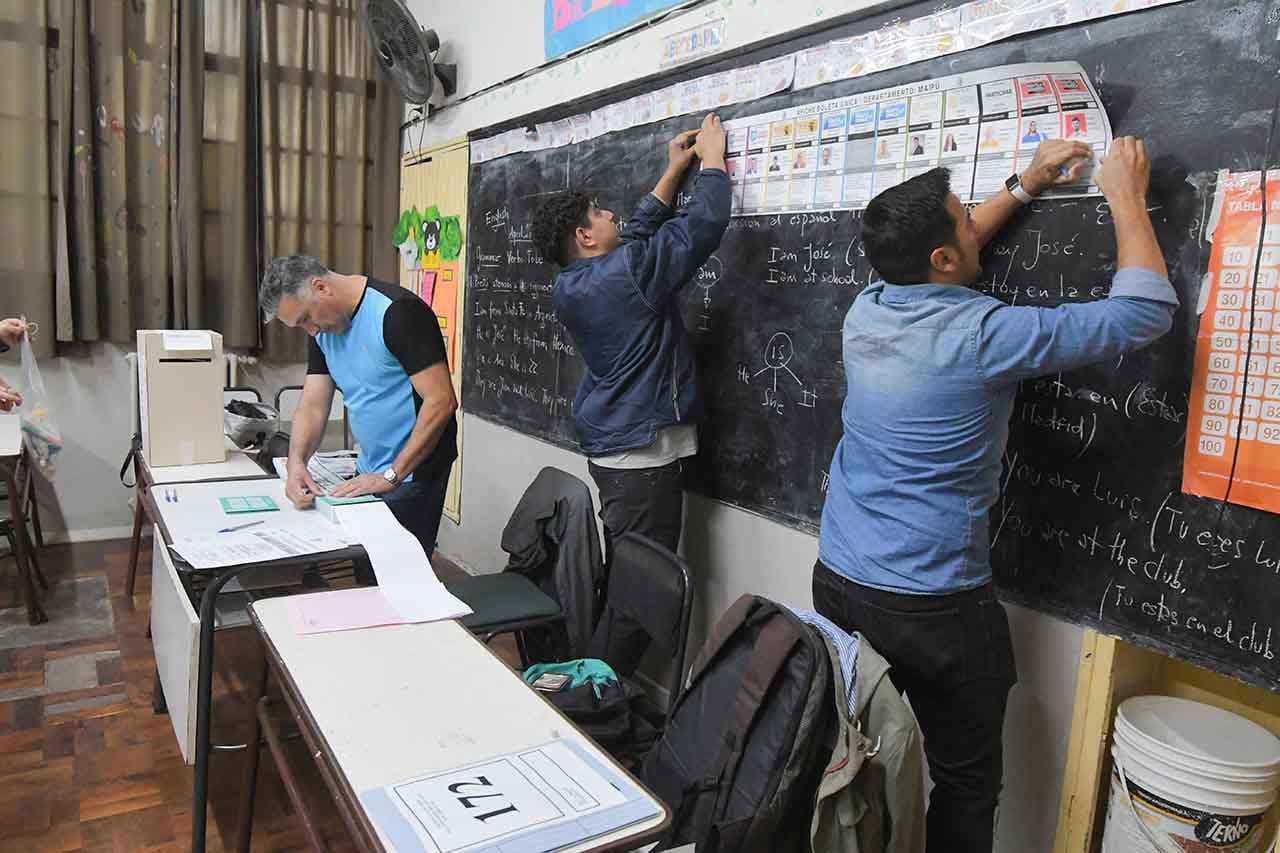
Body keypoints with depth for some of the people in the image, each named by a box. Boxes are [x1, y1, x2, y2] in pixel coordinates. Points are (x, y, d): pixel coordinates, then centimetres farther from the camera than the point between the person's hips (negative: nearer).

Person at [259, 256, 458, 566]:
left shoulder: (398, 312, -18)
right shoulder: (323, 330, 7)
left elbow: (441, 401, -22)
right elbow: (313, 406, 6)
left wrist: (392, 476, -20)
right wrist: (296, 462, -14)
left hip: (412, 474, -7)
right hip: (369, 472, 7)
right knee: (365, 574, 12)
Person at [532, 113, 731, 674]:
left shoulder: (569, 286, 10)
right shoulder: (625, 272, -16)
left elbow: (636, 235, 22)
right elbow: (704, 224, -12)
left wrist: (674, 171, 25)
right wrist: (712, 159, 5)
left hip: (609, 448, 10)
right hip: (646, 451, -10)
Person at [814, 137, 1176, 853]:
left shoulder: (867, 310, -1)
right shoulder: (984, 337, -19)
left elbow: (929, 264, 22)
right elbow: (1147, 311, -8)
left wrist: (1023, 187, 24)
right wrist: (1127, 196, 3)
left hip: (837, 582, 6)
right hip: (934, 607, -6)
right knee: (966, 787, 14)